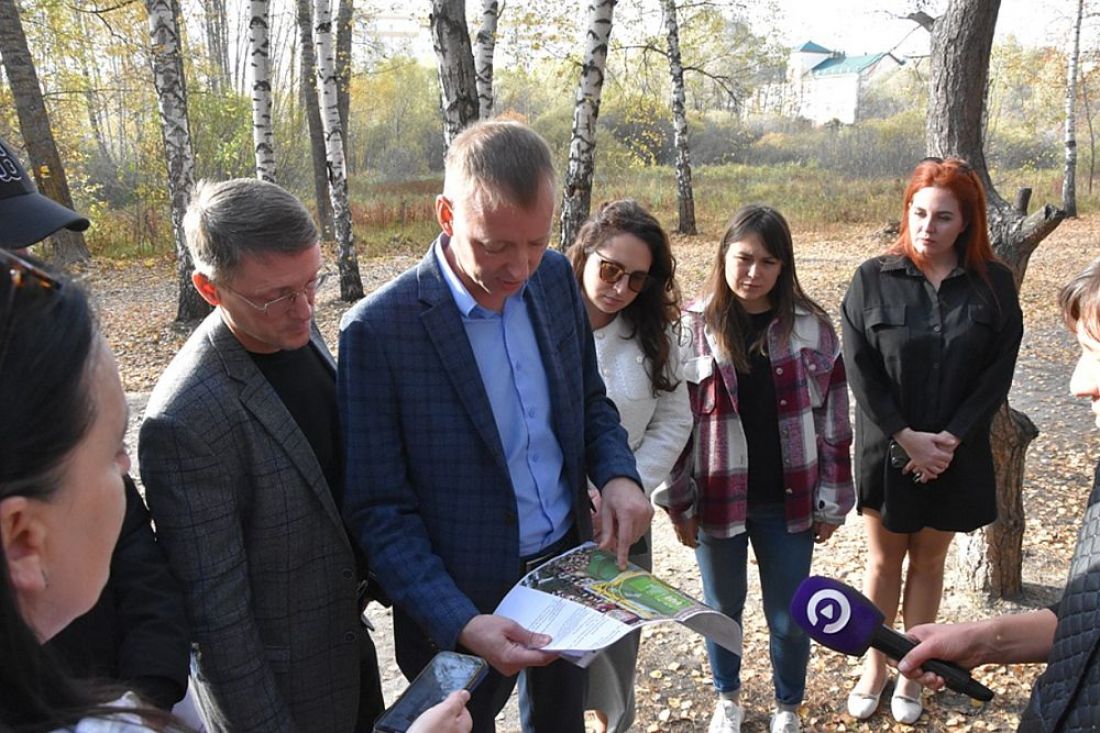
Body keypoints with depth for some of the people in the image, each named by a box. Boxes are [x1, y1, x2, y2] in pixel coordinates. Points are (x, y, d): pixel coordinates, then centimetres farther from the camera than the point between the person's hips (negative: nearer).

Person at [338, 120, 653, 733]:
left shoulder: (556, 277, -6)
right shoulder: (378, 331, -22)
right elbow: (379, 510, -17)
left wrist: (618, 474, -11)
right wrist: (461, 624, -26)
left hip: (570, 562, 5)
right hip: (463, 603, -5)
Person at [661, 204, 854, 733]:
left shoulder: (810, 325, -4)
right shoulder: (693, 326, -6)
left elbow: (832, 416, 0)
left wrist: (831, 500, 1)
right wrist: (679, 502, -4)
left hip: (788, 500, 0)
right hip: (718, 497, 0)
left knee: (789, 616, 12)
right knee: (723, 607, 18)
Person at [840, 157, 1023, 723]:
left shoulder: (993, 284, -3)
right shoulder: (873, 279, -7)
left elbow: (998, 373, -4)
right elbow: (859, 369, -10)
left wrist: (951, 438, -14)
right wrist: (907, 437, -15)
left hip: (957, 455, 1)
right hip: (886, 449, -1)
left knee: (929, 560, 15)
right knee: (883, 561, 12)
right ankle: (875, 666, 30)